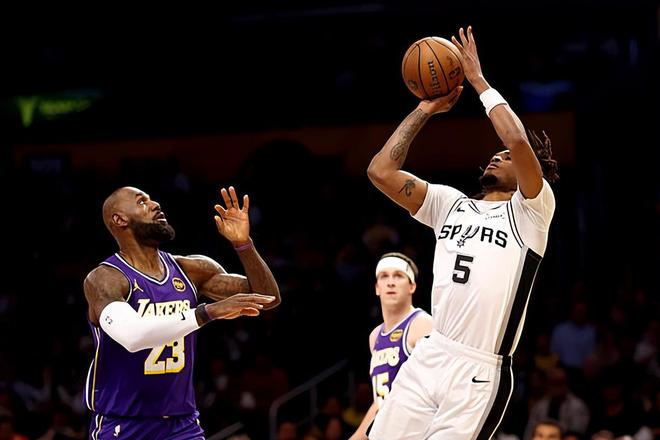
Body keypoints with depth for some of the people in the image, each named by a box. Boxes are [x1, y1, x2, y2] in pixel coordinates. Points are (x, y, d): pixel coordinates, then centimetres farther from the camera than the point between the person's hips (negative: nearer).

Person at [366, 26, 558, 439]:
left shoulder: (530, 211, -1)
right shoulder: (452, 204, 17)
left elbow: (518, 141, -19)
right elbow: (381, 171, 9)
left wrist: (479, 80, -7)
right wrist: (424, 111, 10)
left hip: (479, 374, -6)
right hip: (429, 358, 6)